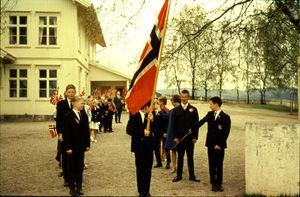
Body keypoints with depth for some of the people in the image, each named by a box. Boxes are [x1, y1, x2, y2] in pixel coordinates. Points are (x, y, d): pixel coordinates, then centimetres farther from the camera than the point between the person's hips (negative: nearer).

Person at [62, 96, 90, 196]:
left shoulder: (84, 115, 5)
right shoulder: (68, 116, -10)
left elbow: (86, 130, 7)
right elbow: (66, 133, -12)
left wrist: (87, 144, 4)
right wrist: (68, 147, -15)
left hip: (81, 146, 4)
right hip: (72, 146, -4)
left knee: (80, 167, 11)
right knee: (71, 167, 6)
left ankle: (79, 187, 21)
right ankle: (72, 188, 15)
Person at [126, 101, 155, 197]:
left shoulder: (150, 115, 0)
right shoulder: (134, 115, -8)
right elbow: (129, 130, -13)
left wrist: (152, 121, -17)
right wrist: (142, 132, -18)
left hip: (149, 146, 3)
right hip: (139, 146, -3)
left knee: (148, 169, 7)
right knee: (140, 169, 7)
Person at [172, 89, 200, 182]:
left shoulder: (193, 109, 3)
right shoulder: (176, 110, 4)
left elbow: (196, 124, 1)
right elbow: (174, 124, 2)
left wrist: (195, 137, -5)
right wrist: (175, 137, -5)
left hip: (190, 138, 0)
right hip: (179, 137, 0)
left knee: (190, 157, 8)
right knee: (180, 156, 8)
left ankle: (192, 175, 16)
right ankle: (179, 175, 16)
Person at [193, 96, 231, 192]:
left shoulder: (226, 117, -8)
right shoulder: (210, 114, 5)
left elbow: (226, 133, -10)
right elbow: (201, 122, 20)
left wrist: (219, 144, -13)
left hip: (220, 145, -3)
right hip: (210, 144, 3)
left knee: (219, 165, 5)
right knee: (212, 165, 5)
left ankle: (219, 184, 14)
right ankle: (213, 184, 13)